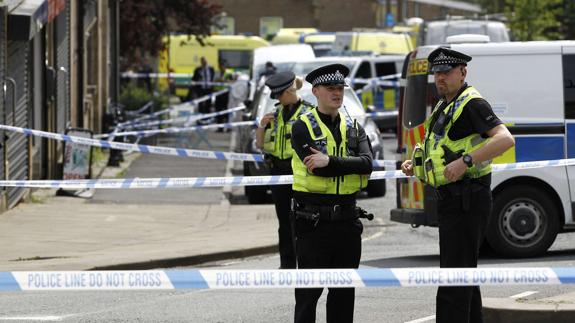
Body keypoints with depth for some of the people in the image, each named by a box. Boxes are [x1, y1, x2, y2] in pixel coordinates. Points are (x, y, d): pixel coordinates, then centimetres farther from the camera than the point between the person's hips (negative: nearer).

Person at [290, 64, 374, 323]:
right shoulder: (303, 127, -3)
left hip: (347, 217, 5)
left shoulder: (354, 127, 11)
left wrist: (330, 161, -18)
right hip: (313, 221, -5)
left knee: (344, 290, 11)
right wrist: (349, 164, -10)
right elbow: (317, 167, -18)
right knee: (309, 291, -3)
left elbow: (367, 163, -7)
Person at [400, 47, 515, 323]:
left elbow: (505, 139, -27)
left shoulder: (471, 104, -13)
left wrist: (465, 161, -32)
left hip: (467, 203, -11)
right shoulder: (444, 108, 19)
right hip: (451, 203, 11)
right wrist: (415, 165, 12)